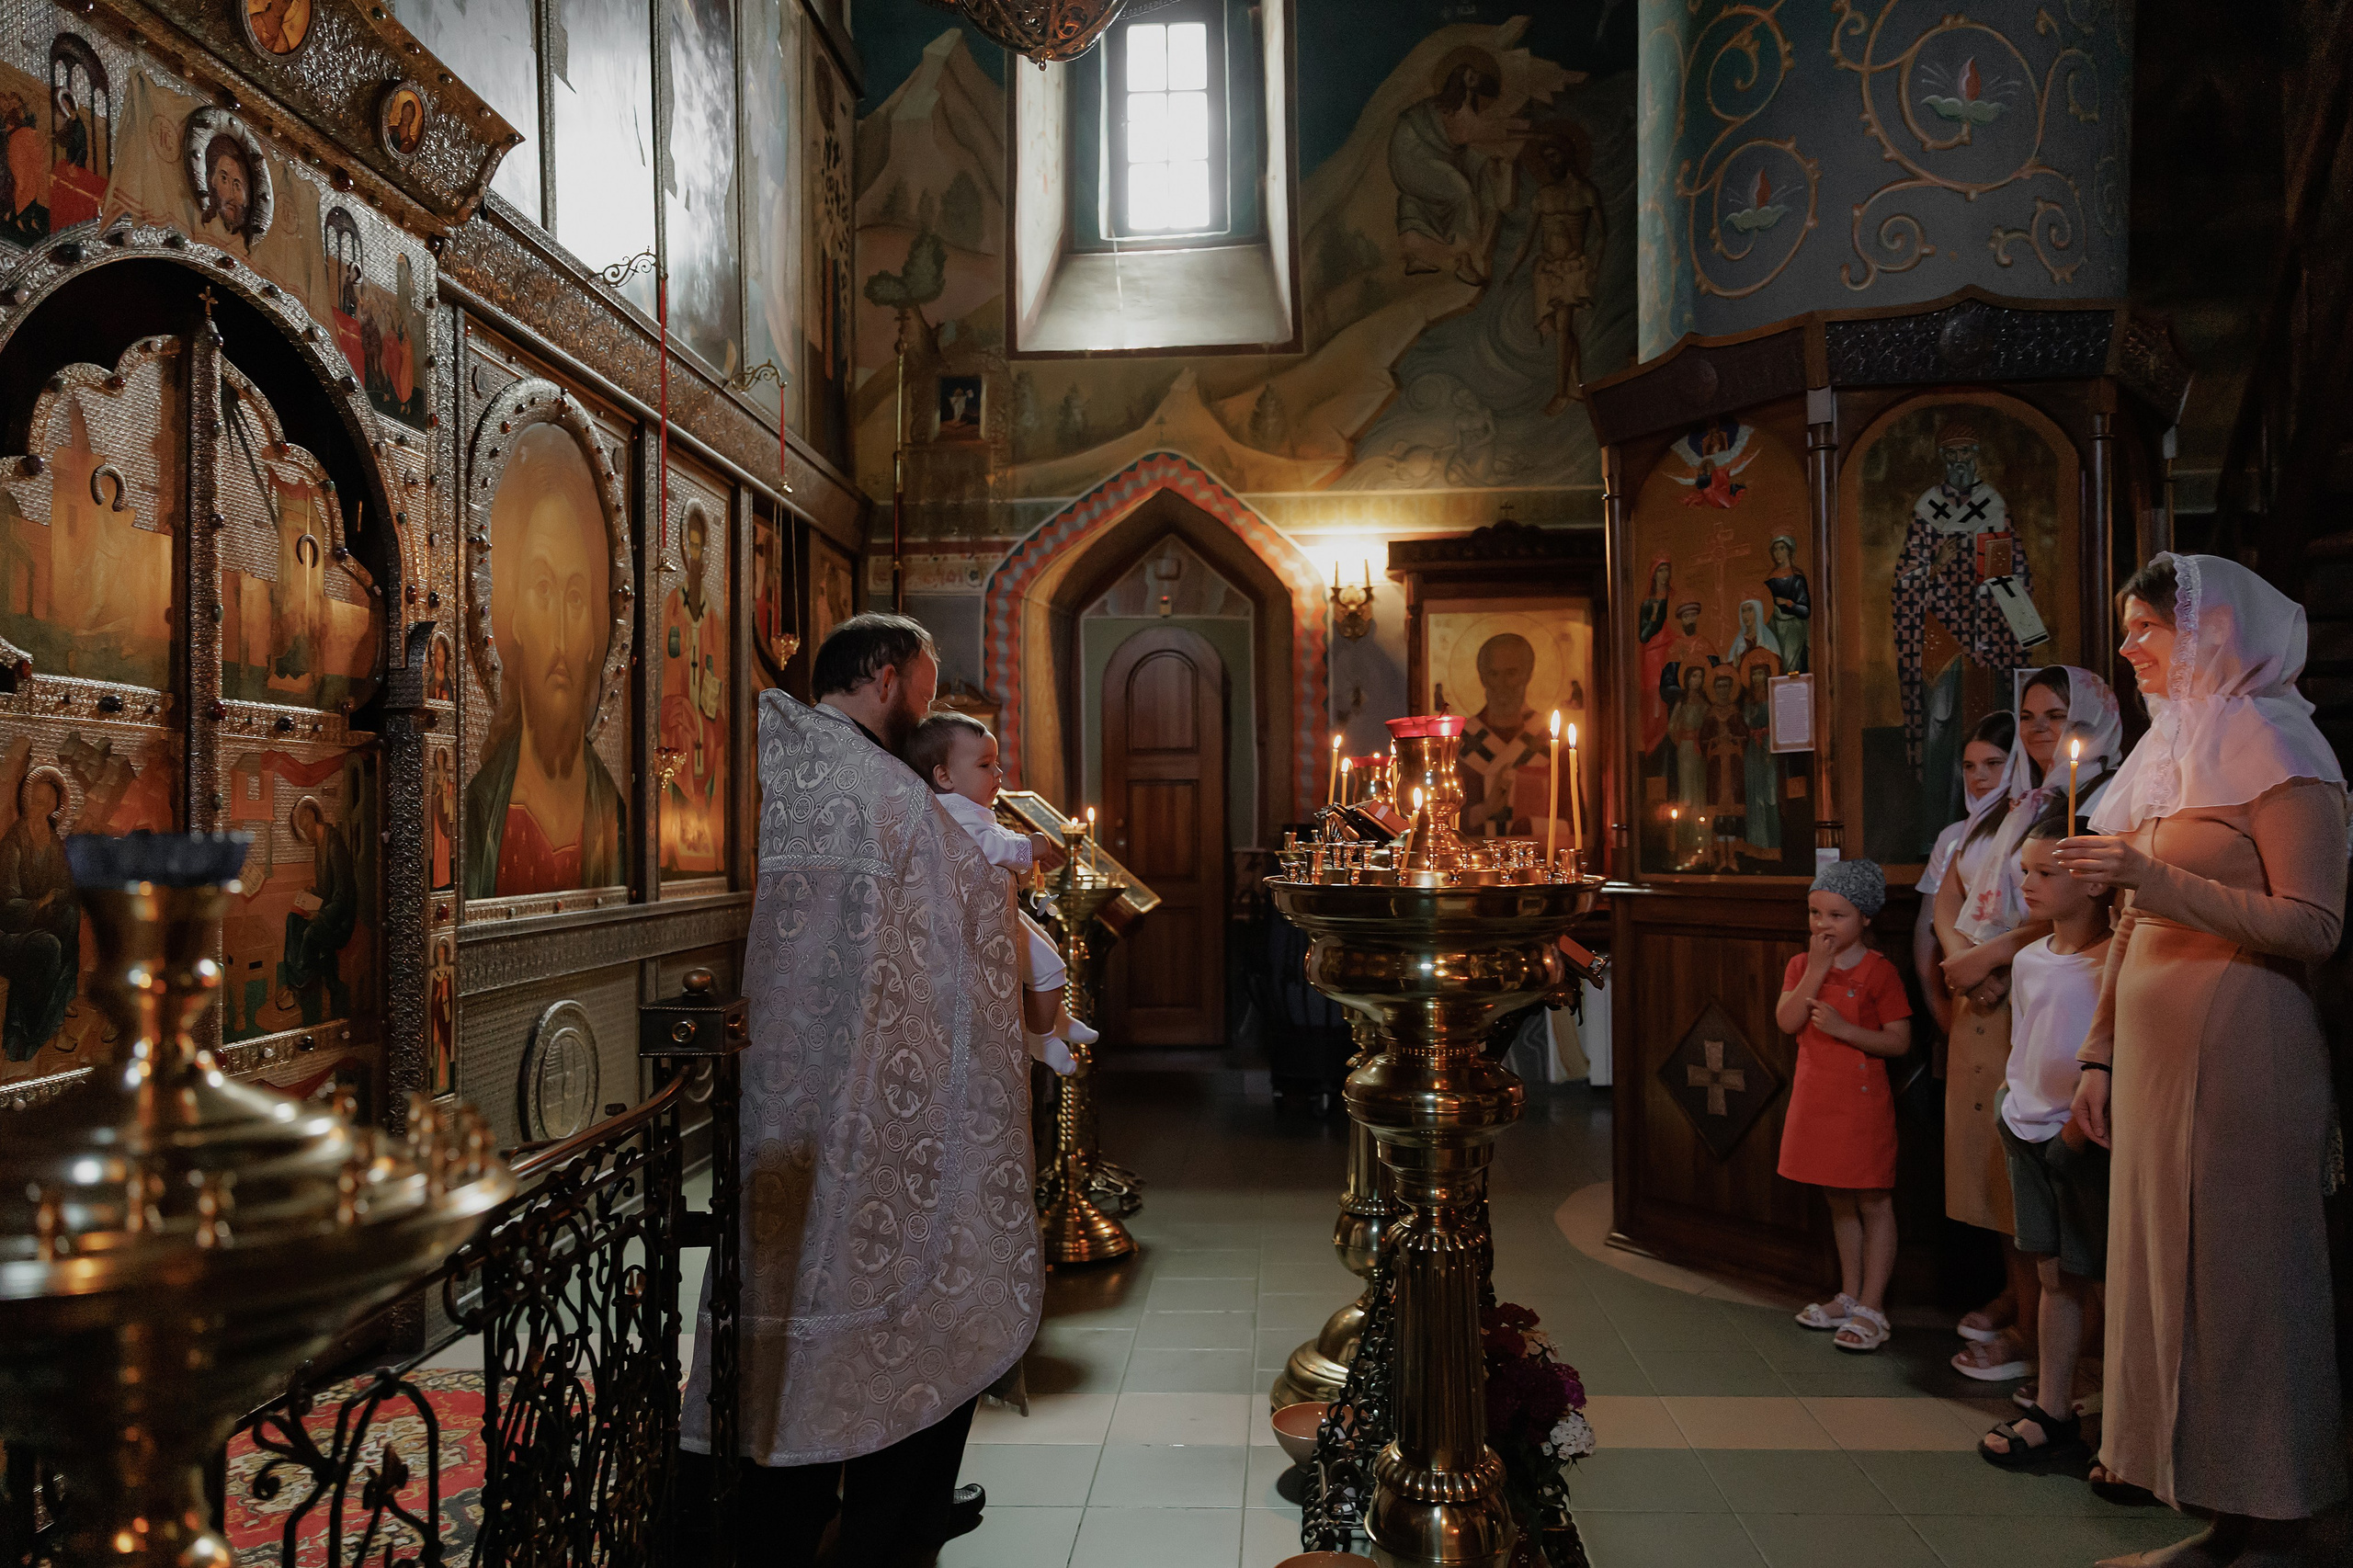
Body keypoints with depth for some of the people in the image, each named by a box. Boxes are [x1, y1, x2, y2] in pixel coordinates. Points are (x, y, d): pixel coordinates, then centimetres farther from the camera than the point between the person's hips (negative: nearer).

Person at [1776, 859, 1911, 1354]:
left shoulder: (1879, 971, -9)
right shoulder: (1801, 965, 6)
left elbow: (1900, 1041, -11)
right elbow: (1786, 1022, -10)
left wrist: (1845, 1028, -22)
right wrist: (1817, 969, -14)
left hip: (1862, 1102, -6)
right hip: (1815, 1101, 6)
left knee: (1873, 1202, 2)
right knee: (1839, 1202, 16)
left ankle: (1871, 1308, 9)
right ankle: (1849, 1297, 28)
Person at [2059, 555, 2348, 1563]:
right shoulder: (2164, 754, 16)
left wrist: (2159, 880, -24)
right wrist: (2099, 1053, 15)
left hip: (2243, 1051, -7)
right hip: (2156, 1053, 7)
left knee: (2246, 1279, 0)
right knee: (2168, 1271, 9)